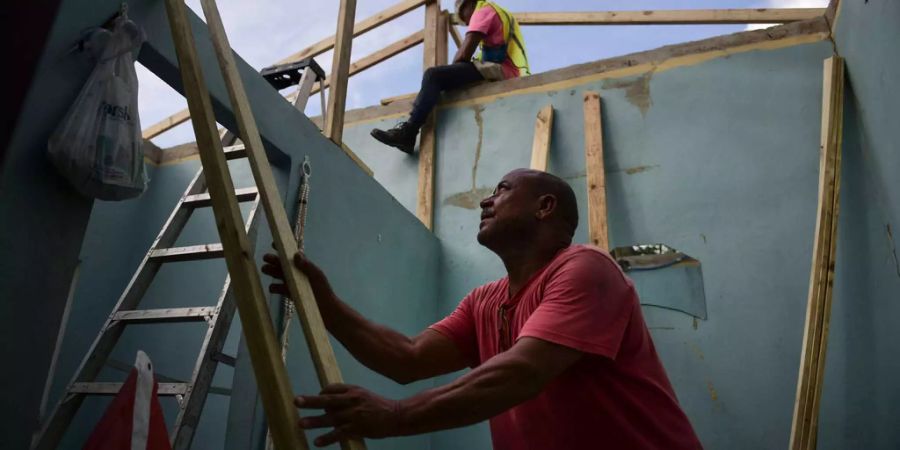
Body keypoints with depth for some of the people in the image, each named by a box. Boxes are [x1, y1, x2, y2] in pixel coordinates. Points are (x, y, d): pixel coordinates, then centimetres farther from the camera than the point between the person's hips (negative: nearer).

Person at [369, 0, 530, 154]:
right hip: (509, 77, 10)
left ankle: (407, 133, -27)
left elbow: (464, 53, -6)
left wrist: (452, 70, 9)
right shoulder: (499, 15, 35)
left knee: (434, 75, -16)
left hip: (499, 70, -10)